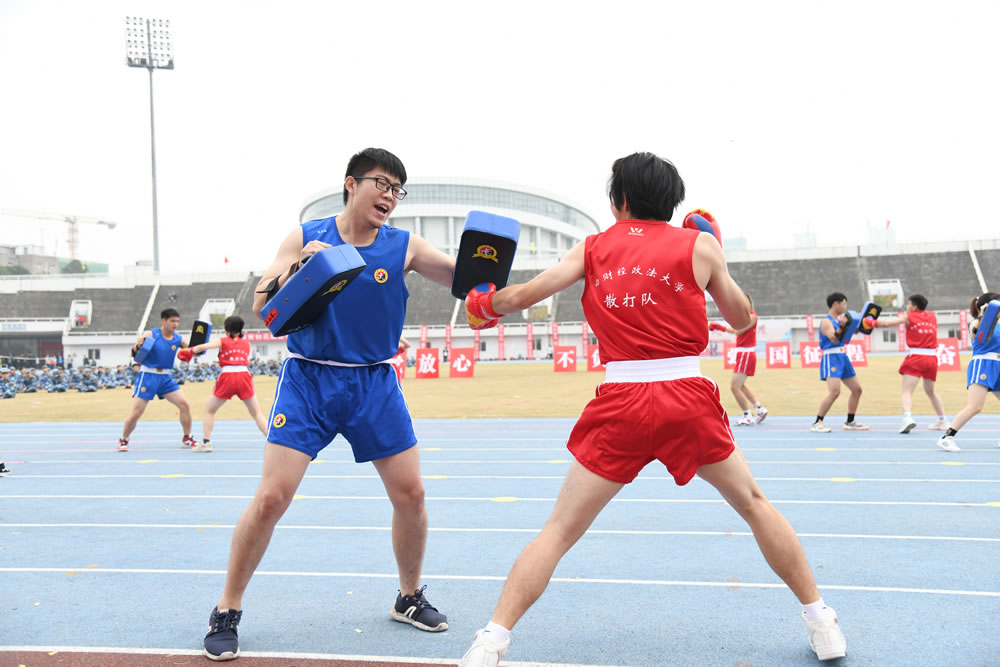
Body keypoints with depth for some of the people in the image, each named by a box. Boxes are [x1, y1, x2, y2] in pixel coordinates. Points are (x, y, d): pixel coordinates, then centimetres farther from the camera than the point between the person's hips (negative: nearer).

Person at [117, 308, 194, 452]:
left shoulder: (178, 339, 3)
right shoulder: (150, 334, -8)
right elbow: (134, 353, -8)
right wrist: (137, 346, -32)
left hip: (166, 378, 4)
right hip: (147, 376, -4)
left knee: (184, 404, -7)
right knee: (136, 411, -6)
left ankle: (187, 439, 7)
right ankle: (123, 440, 16)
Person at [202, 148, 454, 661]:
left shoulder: (404, 247, 1)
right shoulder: (306, 238, -2)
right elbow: (262, 306, -7)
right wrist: (298, 267, -24)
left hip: (375, 385, 3)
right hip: (308, 380, -2)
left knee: (410, 493, 3)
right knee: (271, 496, -10)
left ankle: (409, 599, 28)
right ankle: (226, 614, 9)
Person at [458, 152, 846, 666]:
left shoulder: (592, 248, 9)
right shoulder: (698, 245, 6)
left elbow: (522, 295, 7)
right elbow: (741, 318, 17)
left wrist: (483, 305, 28)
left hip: (621, 403, 0)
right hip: (689, 398, 0)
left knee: (560, 531, 8)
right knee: (753, 503, 21)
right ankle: (820, 622, 28)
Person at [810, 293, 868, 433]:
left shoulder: (840, 319, 15)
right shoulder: (827, 322, -11)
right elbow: (833, 338, -26)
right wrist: (841, 327, -41)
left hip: (843, 358, 9)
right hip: (831, 358, -9)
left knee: (857, 389, 12)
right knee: (834, 391, -22)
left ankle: (850, 422, 24)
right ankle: (817, 423, -16)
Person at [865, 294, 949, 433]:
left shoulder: (909, 317, 2)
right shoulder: (932, 317, 13)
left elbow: (888, 323, 0)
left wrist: (872, 323, 14)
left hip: (916, 356, -5)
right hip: (932, 357, 5)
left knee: (907, 391, -10)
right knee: (930, 391, 24)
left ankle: (908, 417, -33)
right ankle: (943, 421, 29)